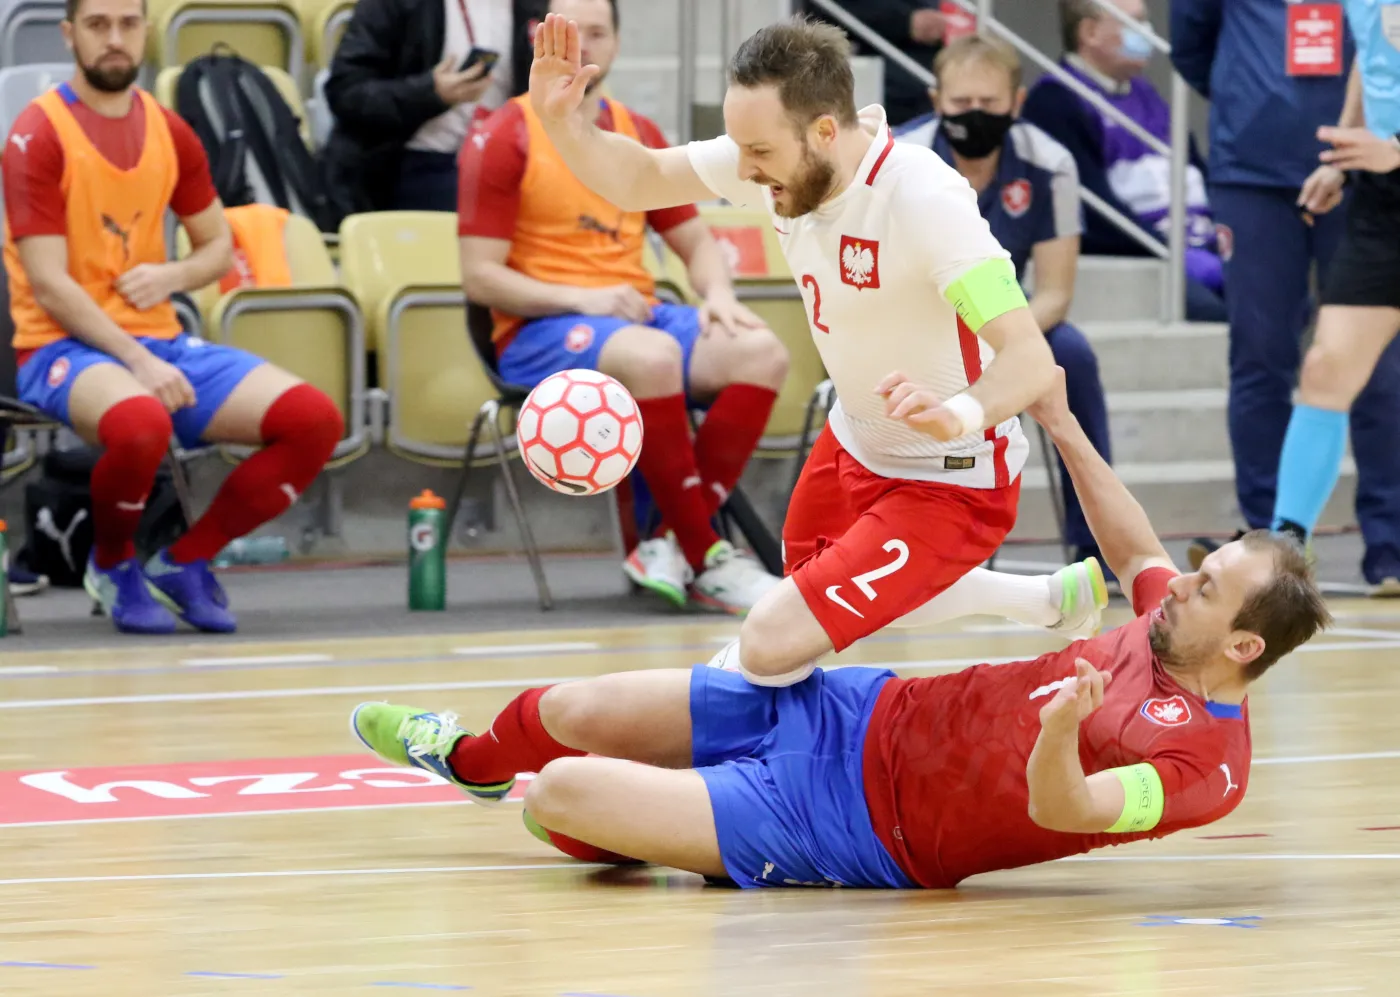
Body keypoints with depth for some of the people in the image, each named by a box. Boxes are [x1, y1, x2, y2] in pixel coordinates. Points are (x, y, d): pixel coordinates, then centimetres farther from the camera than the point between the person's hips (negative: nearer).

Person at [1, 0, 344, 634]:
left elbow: (218, 246, 21)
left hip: (158, 340, 6)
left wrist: (172, 276, -3)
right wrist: (137, 362, -22)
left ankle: (184, 562, 3)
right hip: (65, 345, -6)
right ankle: (112, 565, -8)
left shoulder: (169, 132, 10)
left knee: (316, 419, -12)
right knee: (142, 422, -40)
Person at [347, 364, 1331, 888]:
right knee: (577, 715, 14)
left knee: (565, 791, -11)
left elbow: (1058, 810, -36)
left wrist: (1061, 732, -57)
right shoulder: (1168, 636, 0)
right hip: (866, 716, 7)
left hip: (860, 829, -7)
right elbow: (1139, 556, 22)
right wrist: (1063, 426, 20)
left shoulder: (1204, 760, -25)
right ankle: (471, 756, 48)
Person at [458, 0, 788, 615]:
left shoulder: (639, 137, 16)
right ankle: (706, 561, -29)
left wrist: (719, 295, -2)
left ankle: (671, 544, -23)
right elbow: (480, 277, -6)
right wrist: (582, 299, -18)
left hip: (637, 316, 6)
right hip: (539, 333, -6)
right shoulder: (503, 139, -1)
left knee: (760, 352, -22)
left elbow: (697, 243, 22)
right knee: (651, 355, -38)